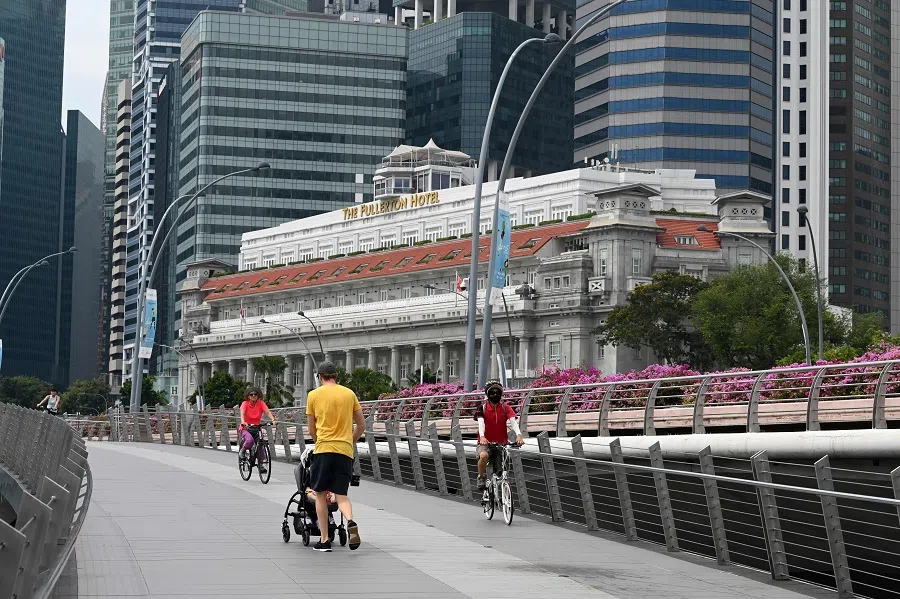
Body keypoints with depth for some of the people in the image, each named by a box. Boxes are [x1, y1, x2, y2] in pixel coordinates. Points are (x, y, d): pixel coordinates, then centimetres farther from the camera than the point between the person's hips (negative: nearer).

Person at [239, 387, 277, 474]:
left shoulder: (261, 403, -3)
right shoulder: (245, 404, -8)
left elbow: (267, 412, -17)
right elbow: (242, 413, -24)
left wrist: (273, 420, -37)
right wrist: (243, 422, -46)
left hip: (257, 428, 3)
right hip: (246, 429, -3)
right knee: (250, 440, -32)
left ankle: (260, 465, 2)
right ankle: (243, 451, -1)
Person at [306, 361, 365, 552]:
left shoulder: (313, 395, 4)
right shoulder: (349, 394, 10)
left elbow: (312, 430, 11)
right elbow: (361, 425, 15)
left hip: (323, 449, -2)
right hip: (346, 450, 2)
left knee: (320, 494, 10)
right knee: (341, 495, 8)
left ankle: (325, 540, 7)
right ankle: (351, 522, -22)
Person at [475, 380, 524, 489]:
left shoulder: (505, 408, 0)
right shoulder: (482, 408, -2)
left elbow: (513, 421, -16)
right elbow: (481, 423, -18)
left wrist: (519, 435, -36)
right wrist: (482, 437, -40)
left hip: (502, 442, 2)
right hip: (486, 442, -2)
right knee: (483, 456, -32)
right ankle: (481, 477, -8)